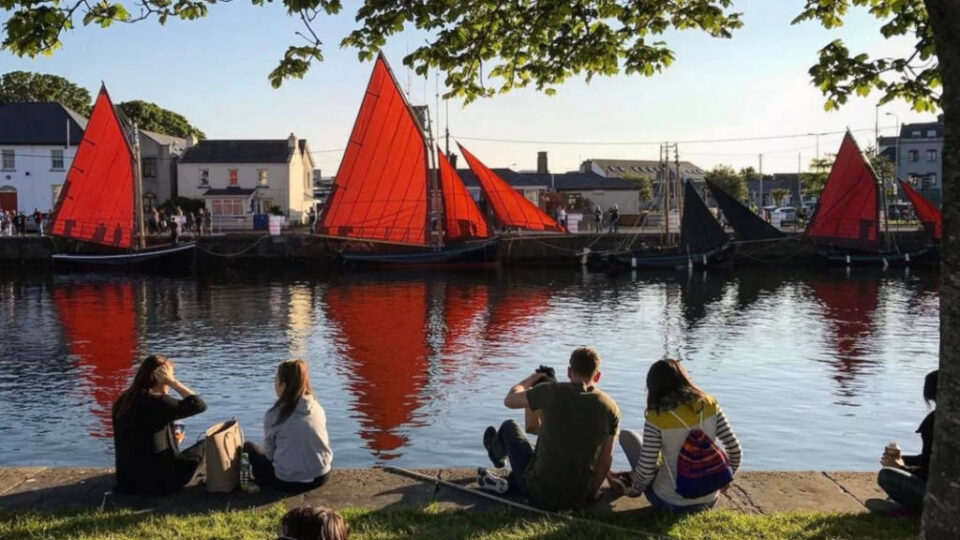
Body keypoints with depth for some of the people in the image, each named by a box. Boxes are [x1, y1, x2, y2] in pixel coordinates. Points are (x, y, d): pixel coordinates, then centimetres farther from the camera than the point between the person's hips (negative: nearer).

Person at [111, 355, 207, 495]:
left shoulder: (122, 402, 5)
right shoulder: (156, 401, -19)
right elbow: (199, 405, -20)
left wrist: (170, 437, 17)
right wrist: (174, 382, -13)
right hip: (158, 482, -8)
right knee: (203, 447, 14)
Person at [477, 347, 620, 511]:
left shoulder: (553, 392, -14)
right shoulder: (610, 408, -6)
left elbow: (509, 400, 1)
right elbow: (607, 457, 1)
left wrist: (531, 379, 21)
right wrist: (592, 493, 16)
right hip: (579, 500, 3)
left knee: (509, 427, 20)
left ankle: (496, 452, 52)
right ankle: (510, 482, 33)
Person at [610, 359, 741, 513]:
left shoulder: (657, 417, -17)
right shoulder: (709, 405, -7)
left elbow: (646, 469, -17)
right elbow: (734, 449, -3)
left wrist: (635, 488, 4)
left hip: (672, 504, -4)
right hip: (709, 501, 4)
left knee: (627, 436, 10)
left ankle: (630, 480, 30)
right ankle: (633, 477, 44)